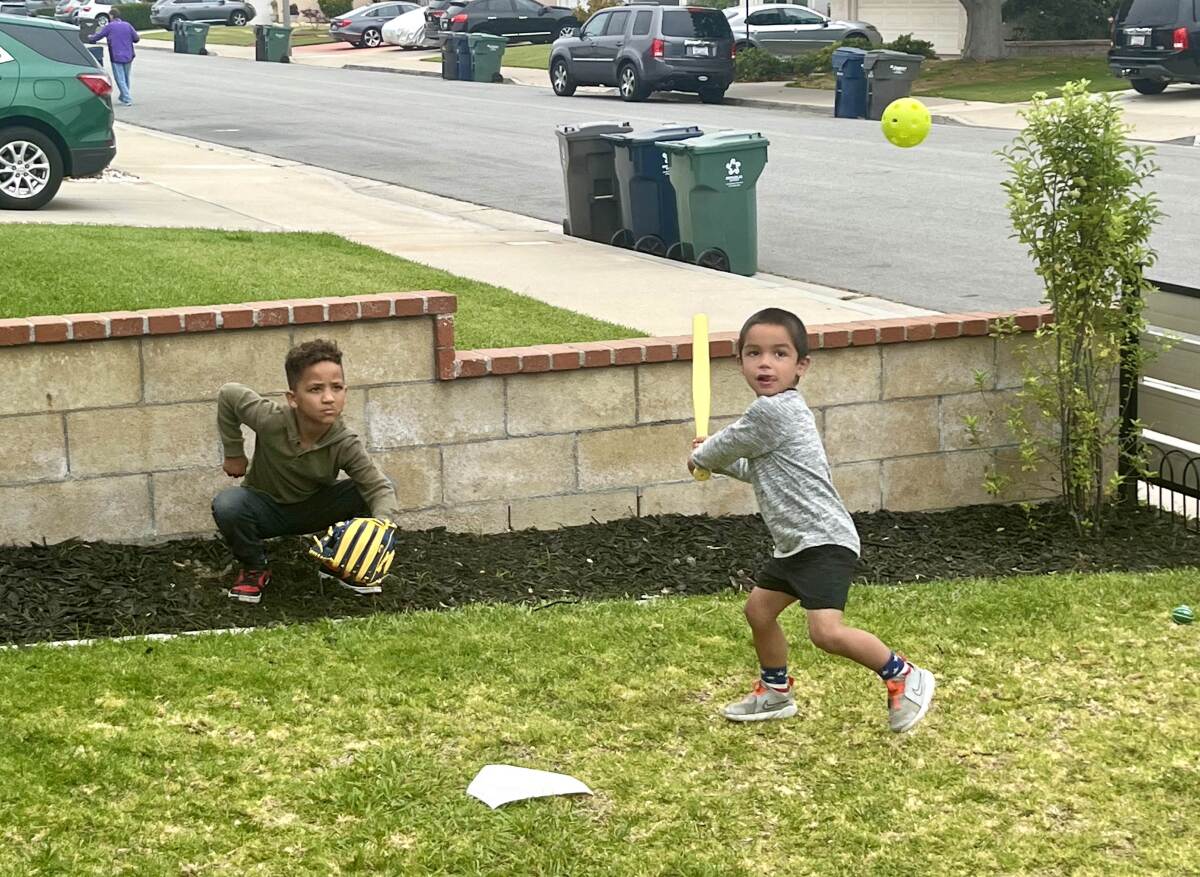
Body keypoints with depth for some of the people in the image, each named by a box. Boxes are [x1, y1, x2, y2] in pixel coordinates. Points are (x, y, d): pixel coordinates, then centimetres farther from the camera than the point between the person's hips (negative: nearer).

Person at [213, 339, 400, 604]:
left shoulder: (346, 445, -25)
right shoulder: (271, 421, -29)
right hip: (266, 509, -1)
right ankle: (254, 568, -4)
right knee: (227, 505, -35)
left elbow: (379, 488, -29)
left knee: (369, 494, -23)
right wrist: (234, 453, -6)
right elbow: (228, 394, -14)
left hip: (315, 509, 1)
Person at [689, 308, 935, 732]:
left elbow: (724, 445, -6)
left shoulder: (771, 412, -19)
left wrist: (700, 457, 14)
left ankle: (903, 677, -5)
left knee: (826, 631, -21)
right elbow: (756, 470, 28)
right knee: (759, 609, 22)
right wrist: (718, 461, 20)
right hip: (796, 543, 11)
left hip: (823, 540, -11)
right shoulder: (782, 410, 13)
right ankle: (776, 692, 39)